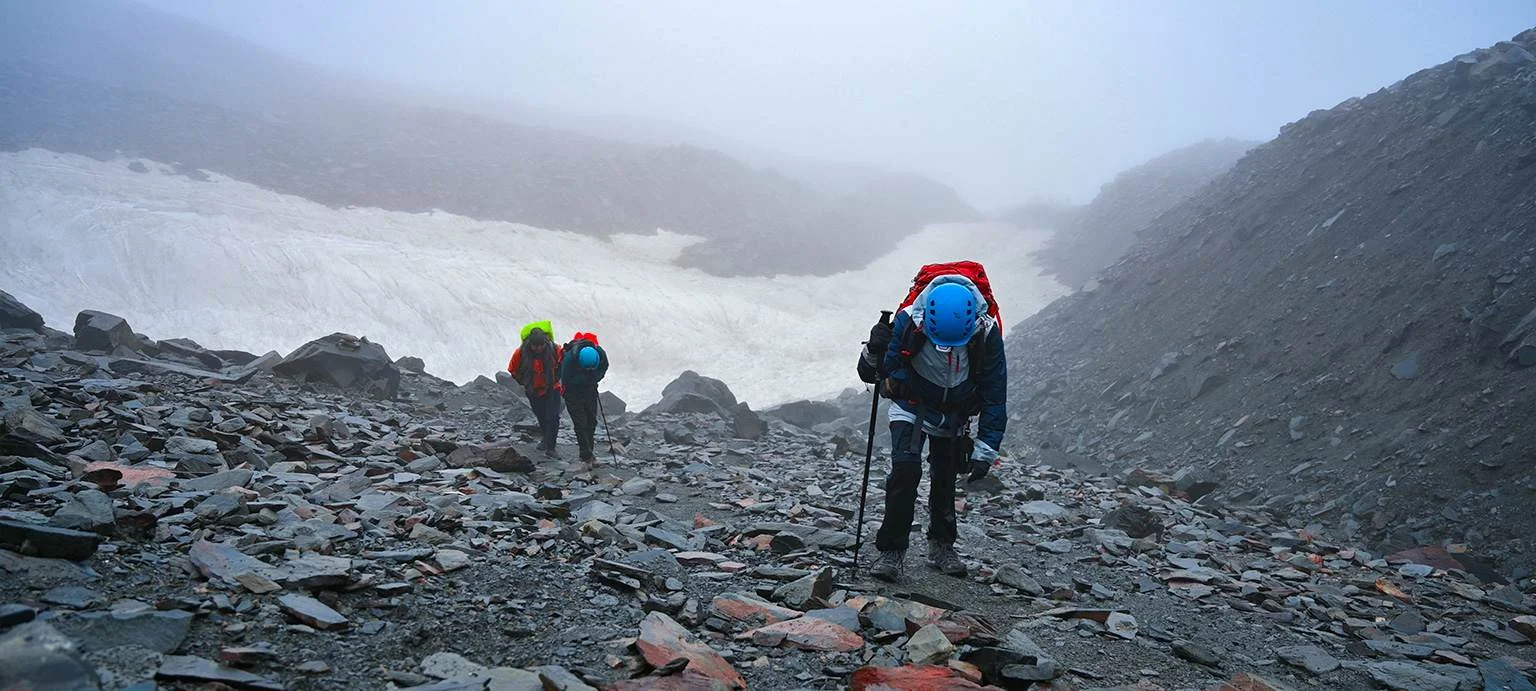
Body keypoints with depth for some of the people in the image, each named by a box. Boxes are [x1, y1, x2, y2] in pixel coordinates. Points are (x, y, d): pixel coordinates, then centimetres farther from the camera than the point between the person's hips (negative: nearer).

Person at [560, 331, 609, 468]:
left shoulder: (601, 353, -23)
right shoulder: (570, 358, -34)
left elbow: (602, 370, -2)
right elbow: (566, 381, -24)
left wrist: (593, 377, -20)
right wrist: (585, 377, -28)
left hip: (590, 390, 4)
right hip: (573, 392, -4)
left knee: (591, 421, 10)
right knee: (580, 423, -8)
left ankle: (587, 450, 24)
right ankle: (586, 456, -4)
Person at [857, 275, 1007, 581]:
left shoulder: (987, 333, -27)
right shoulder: (908, 321, -31)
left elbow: (995, 396, -16)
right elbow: (870, 375, -20)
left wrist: (985, 449, -19)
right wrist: (875, 352, -43)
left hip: (954, 415, 2)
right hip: (911, 408, -2)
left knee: (945, 480, 10)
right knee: (905, 469, -19)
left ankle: (941, 547, 31)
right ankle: (891, 551, -9)